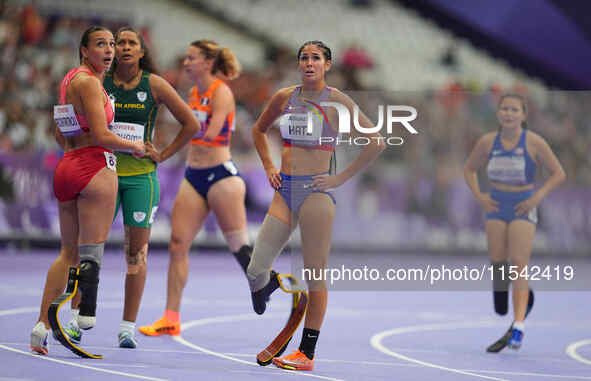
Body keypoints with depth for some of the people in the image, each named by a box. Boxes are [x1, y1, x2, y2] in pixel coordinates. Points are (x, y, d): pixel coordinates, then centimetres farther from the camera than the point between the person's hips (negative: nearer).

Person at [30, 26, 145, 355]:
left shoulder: (71, 79, 16)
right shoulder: (89, 81, -11)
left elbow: (60, 134, 24)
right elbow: (102, 136, -17)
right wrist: (135, 146, -1)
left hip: (67, 167, 9)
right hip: (96, 168, -9)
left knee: (69, 253, 11)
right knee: (91, 253, -5)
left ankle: (42, 325, 7)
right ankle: (86, 316, -9)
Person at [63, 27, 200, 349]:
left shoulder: (154, 85, -1)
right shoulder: (100, 82, 2)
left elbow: (191, 124, 4)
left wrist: (162, 156, 0)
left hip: (141, 176, -1)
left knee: (136, 252, 1)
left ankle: (128, 327, 6)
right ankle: (76, 321, 1)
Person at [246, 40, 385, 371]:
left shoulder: (336, 102, -4)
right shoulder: (284, 97, 9)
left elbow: (377, 142, -5)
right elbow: (259, 129, 28)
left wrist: (342, 178, -7)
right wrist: (269, 166, 14)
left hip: (316, 192, -4)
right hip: (285, 191, 4)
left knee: (315, 275, -2)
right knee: (255, 273, -1)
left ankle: (307, 354, 4)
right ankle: (272, 282, 36)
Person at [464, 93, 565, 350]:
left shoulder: (534, 143, -9)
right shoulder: (488, 142, 0)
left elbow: (558, 173, -2)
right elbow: (469, 169, 16)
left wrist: (537, 197, -13)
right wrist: (478, 196, 2)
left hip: (523, 208, -4)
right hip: (496, 206, 4)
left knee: (519, 264, -13)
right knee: (497, 263, 3)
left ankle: (518, 327, -17)